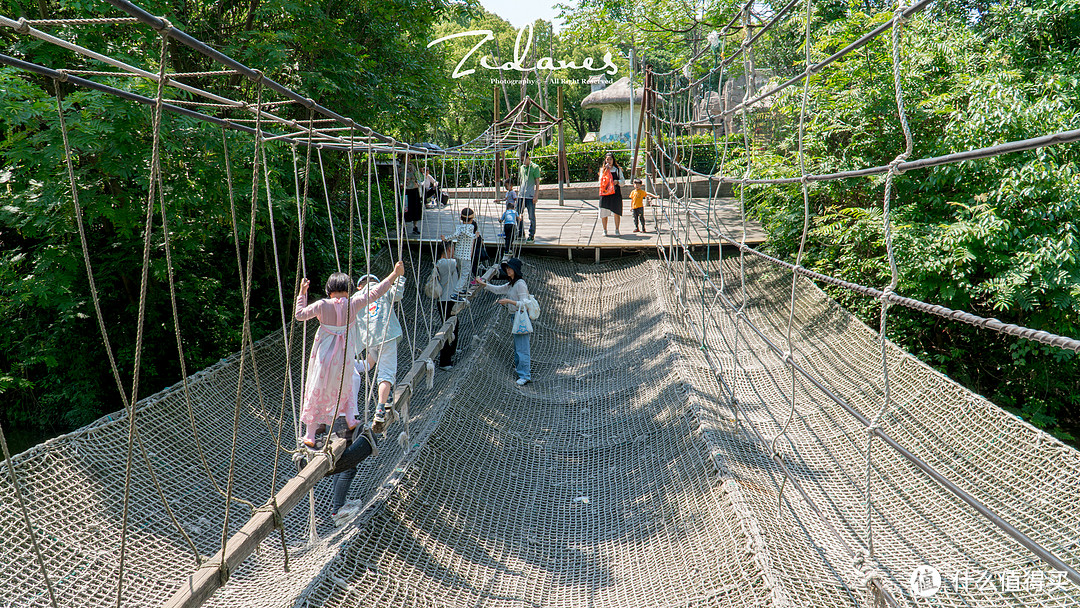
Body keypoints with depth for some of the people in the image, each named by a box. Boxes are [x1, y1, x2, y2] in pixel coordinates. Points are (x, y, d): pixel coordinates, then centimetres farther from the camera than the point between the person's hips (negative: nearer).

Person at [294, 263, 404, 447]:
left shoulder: (323, 305, -14)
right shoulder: (353, 303, -10)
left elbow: (300, 315, -3)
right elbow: (376, 292, -4)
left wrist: (302, 293, 5)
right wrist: (395, 274, 3)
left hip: (324, 356, -1)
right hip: (344, 355, 1)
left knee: (316, 392, 8)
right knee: (344, 387, 29)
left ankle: (310, 435, 14)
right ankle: (350, 419, 32)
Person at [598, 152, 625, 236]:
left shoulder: (618, 169, 12)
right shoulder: (603, 169, 12)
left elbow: (622, 181, 11)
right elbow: (601, 180, -3)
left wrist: (618, 182, -10)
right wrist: (606, 170, -9)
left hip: (616, 192, 0)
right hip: (605, 192, 0)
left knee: (616, 212, -6)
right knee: (604, 213, -2)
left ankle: (617, 230, 4)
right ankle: (605, 230, 10)